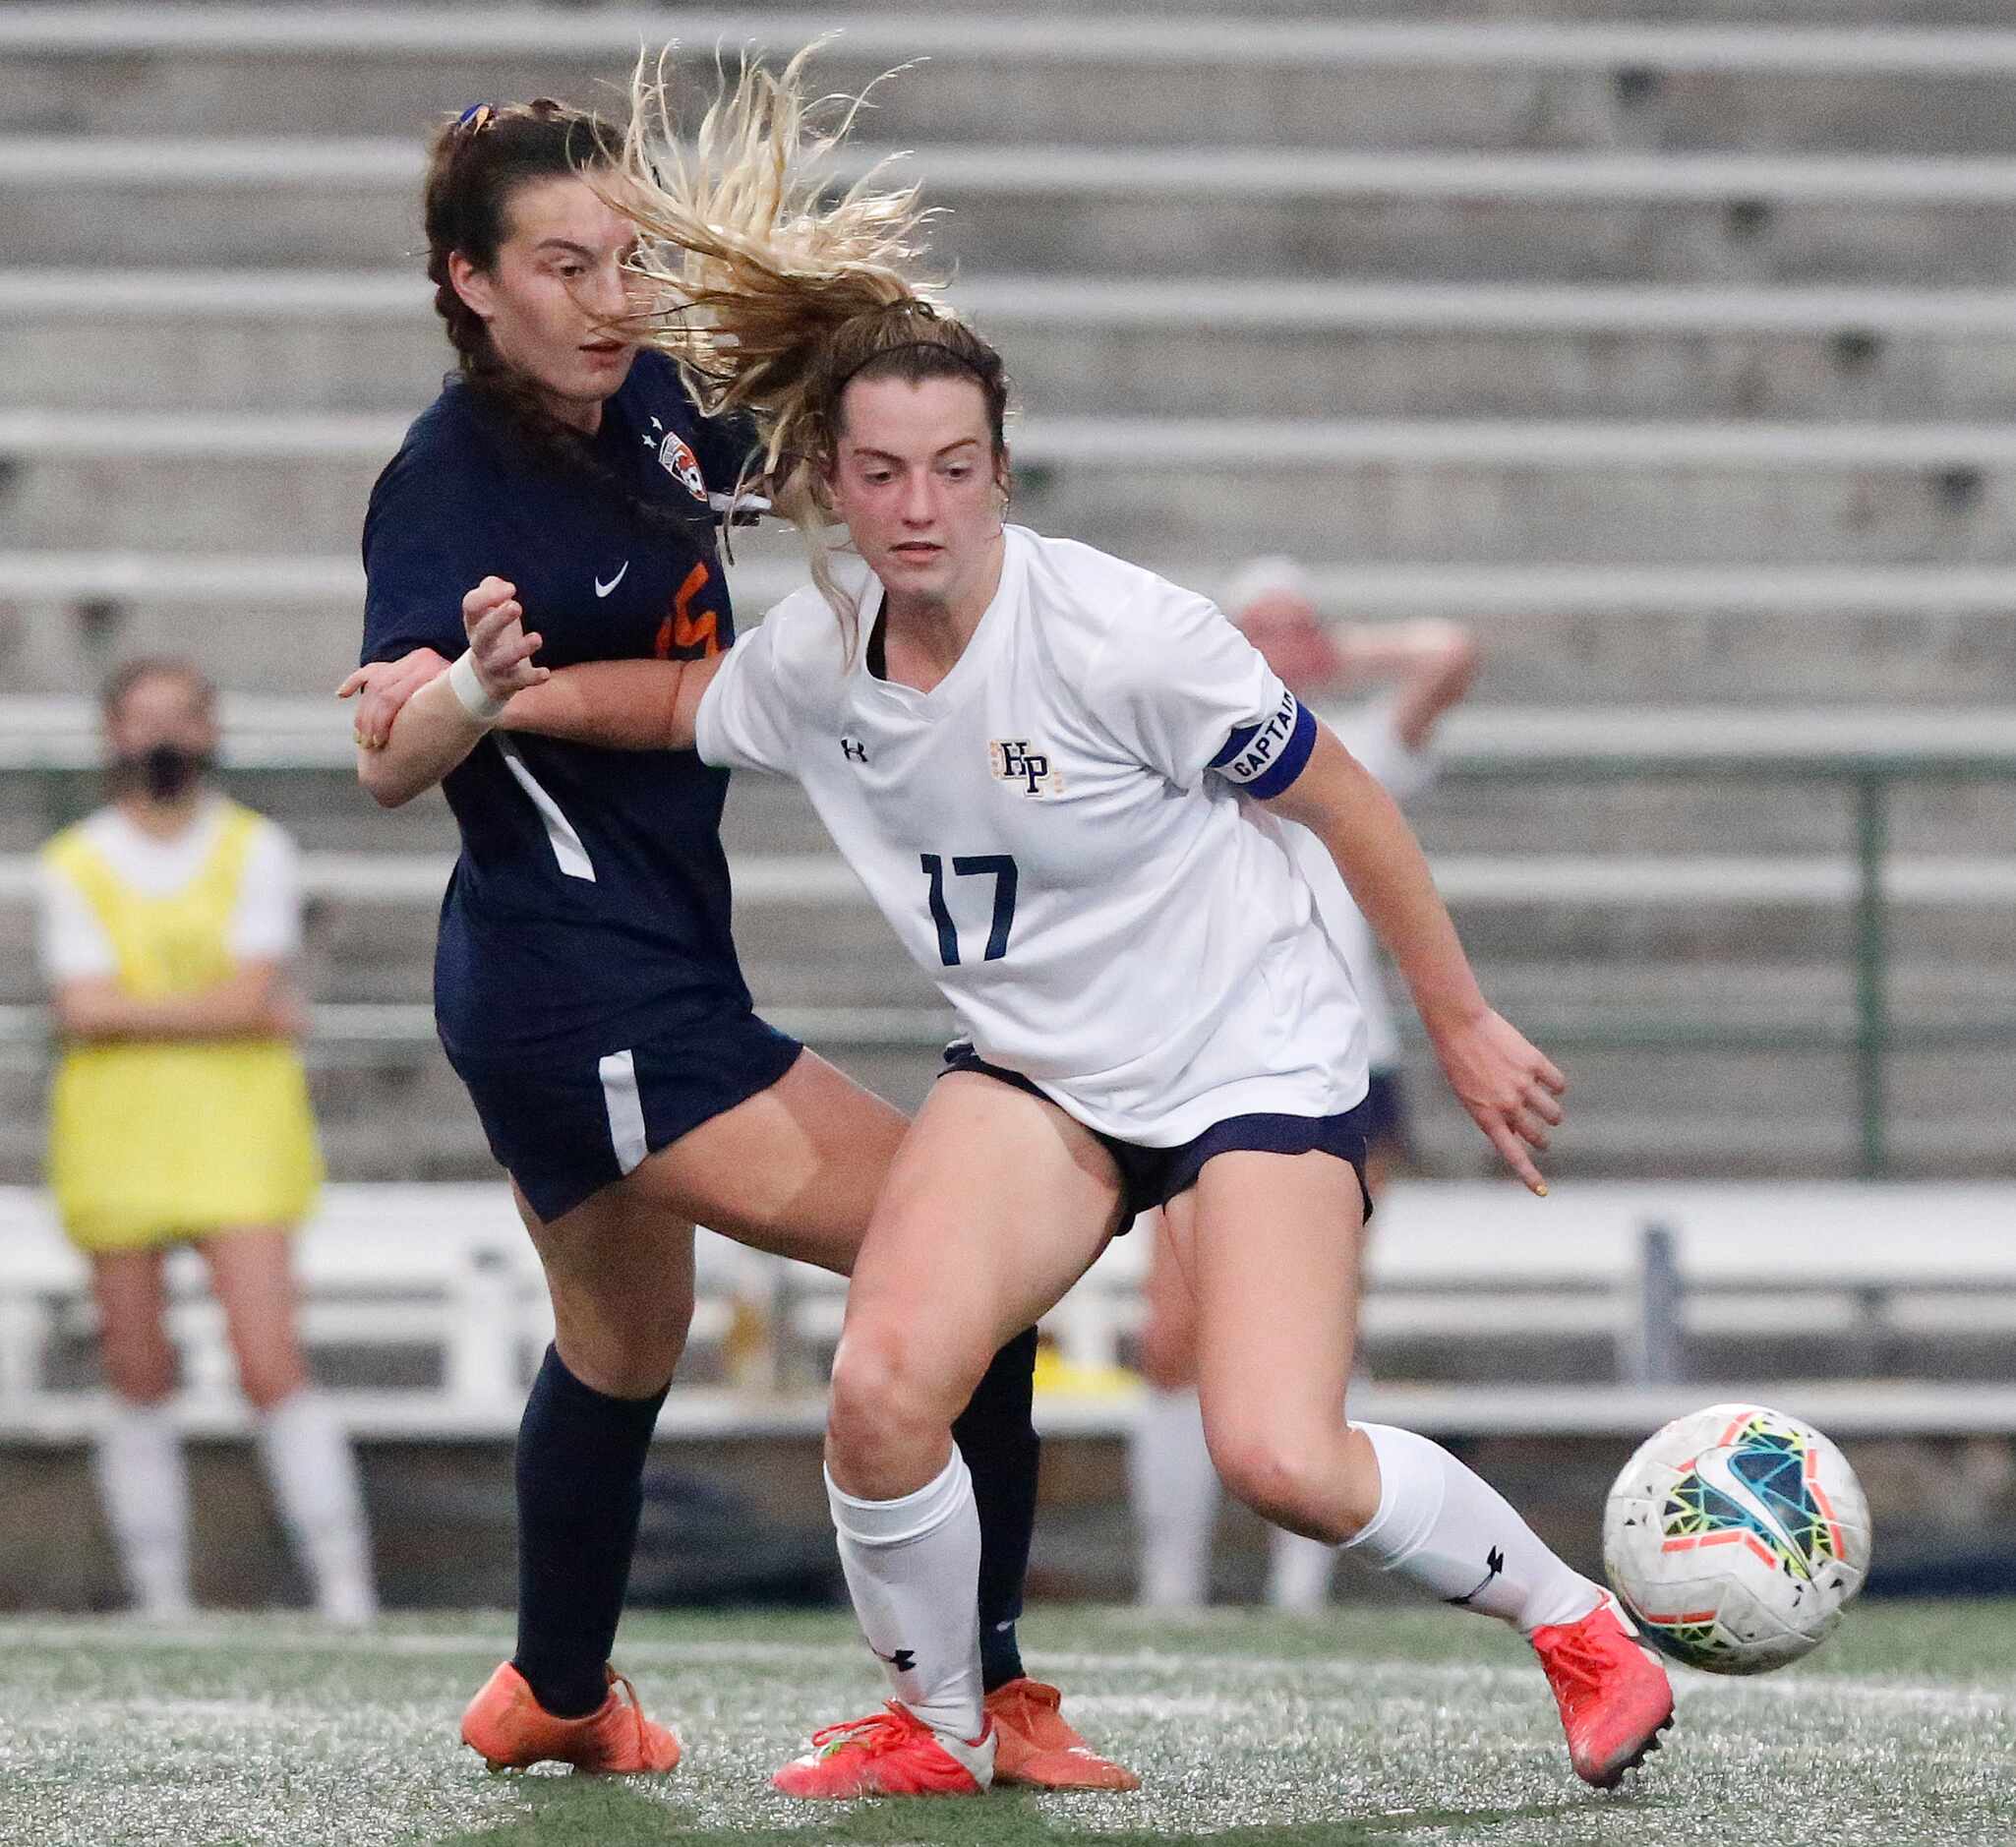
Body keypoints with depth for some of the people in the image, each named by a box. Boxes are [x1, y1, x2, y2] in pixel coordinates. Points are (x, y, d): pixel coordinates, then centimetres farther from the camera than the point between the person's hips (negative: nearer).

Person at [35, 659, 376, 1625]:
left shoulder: (257, 850, 3)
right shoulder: (72, 868, 3)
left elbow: (250, 993, -10)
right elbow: (85, 1011, -10)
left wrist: (134, 1010, -11)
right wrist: (236, 1015, -11)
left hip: (237, 1136, -1)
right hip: (114, 1136, 1)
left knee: (271, 1366, -12)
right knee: (139, 1384, 3)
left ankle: (344, 1584, -11)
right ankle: (160, 1601, 10)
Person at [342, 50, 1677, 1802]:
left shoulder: (1127, 636, -22)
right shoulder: (818, 654, -6)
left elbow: (1341, 799, -10)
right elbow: (684, 702, 18)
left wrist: (1463, 1022, -3)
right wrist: (508, 693, -1)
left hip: (1263, 1066, -5)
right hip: (1036, 1076, 5)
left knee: (1280, 1460, -21)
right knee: (883, 1390, -19)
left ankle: (1575, 1621, 7)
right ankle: (936, 1726, 6)